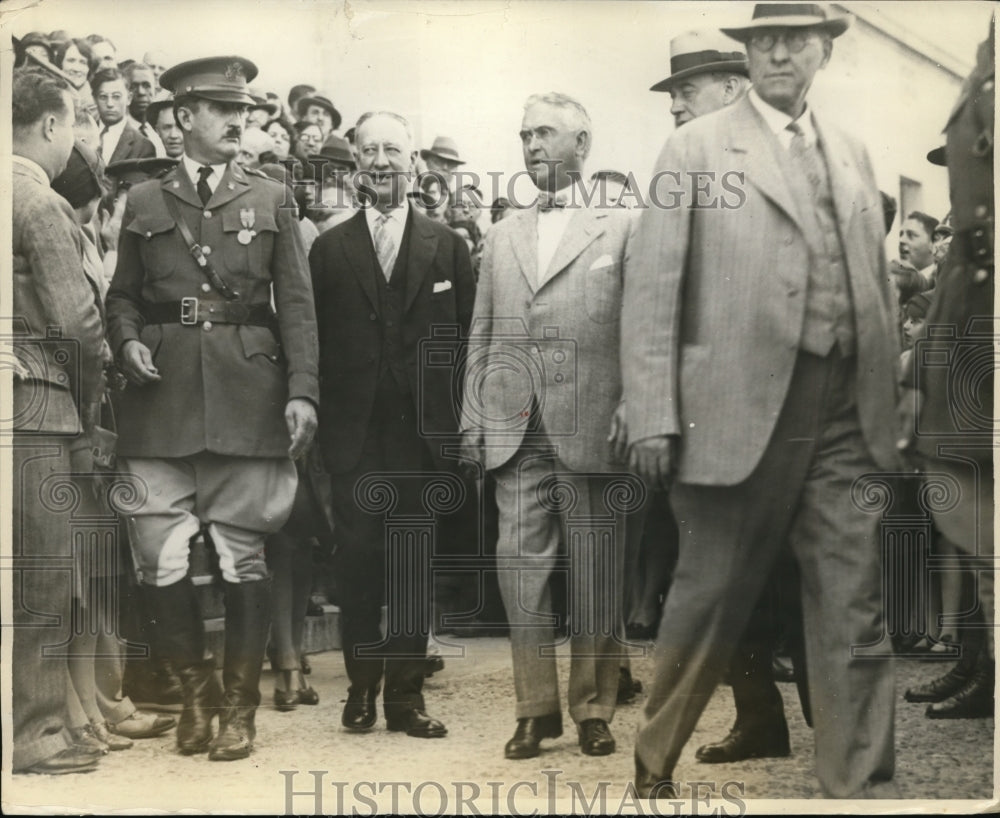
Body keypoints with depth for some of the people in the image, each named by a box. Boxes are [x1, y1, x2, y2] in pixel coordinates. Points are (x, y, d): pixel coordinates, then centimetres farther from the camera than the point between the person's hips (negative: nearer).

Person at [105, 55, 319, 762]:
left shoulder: (271, 201, 11)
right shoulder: (144, 202, 12)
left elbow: (297, 304, 5)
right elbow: (122, 296, 16)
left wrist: (303, 390, -5)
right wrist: (128, 344, -5)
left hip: (247, 398, -1)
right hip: (162, 398, 1)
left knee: (244, 557, 1)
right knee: (160, 559, -2)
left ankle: (240, 704, 15)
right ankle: (196, 690, 19)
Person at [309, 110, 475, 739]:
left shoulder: (447, 246, 7)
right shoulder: (330, 248, 9)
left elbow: (466, 334, 5)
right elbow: (315, 340, 7)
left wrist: (458, 420, -2)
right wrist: (315, 412, -1)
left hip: (423, 428, 0)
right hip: (354, 429, 1)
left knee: (415, 561, 3)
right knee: (357, 557, 2)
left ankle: (407, 692, 12)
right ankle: (362, 686, 14)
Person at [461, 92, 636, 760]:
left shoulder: (621, 229, 5)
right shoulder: (503, 236, 18)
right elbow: (482, 335, 17)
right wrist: (473, 418, 8)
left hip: (590, 427, -3)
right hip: (515, 429, 4)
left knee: (596, 574, 3)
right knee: (521, 568, 2)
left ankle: (594, 709, 14)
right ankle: (536, 709, 12)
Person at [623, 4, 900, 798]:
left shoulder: (853, 153, 15)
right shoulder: (696, 149, 1)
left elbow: (878, 284, 17)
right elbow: (652, 288, -3)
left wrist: (892, 400, 13)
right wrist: (653, 417, -9)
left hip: (846, 416, 4)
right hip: (740, 409, -4)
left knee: (855, 606, 2)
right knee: (712, 593, 6)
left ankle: (861, 782, 10)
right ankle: (655, 763, 26)